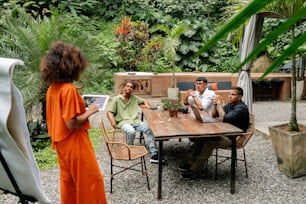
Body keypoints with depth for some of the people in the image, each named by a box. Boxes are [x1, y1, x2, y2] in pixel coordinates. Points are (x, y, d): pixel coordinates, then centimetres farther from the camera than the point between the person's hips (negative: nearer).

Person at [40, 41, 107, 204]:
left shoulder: (52, 88, 3)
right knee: (90, 180, 5)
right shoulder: (69, 89, -22)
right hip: (74, 143, -8)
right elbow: (71, 123, -24)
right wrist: (90, 112, -12)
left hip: (61, 143, 9)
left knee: (68, 180, 20)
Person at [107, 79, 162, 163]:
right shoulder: (116, 99, 7)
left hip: (136, 121, 4)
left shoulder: (134, 98, 19)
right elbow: (109, 112, 1)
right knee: (131, 131, -38)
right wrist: (112, 121, -17)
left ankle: (154, 155, -25)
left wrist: (146, 104, 12)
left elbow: (143, 101, 36)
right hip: (124, 122, -4)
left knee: (149, 129, -24)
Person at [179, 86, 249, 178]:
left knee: (210, 142, -29)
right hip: (225, 133, 9)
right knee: (202, 137, -9)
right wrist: (215, 103, -4)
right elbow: (214, 115, 13)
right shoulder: (230, 104, 11)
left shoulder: (241, 108, -17)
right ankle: (191, 163, -4)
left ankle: (194, 170, -22)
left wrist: (220, 104, -17)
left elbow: (223, 118, -28)